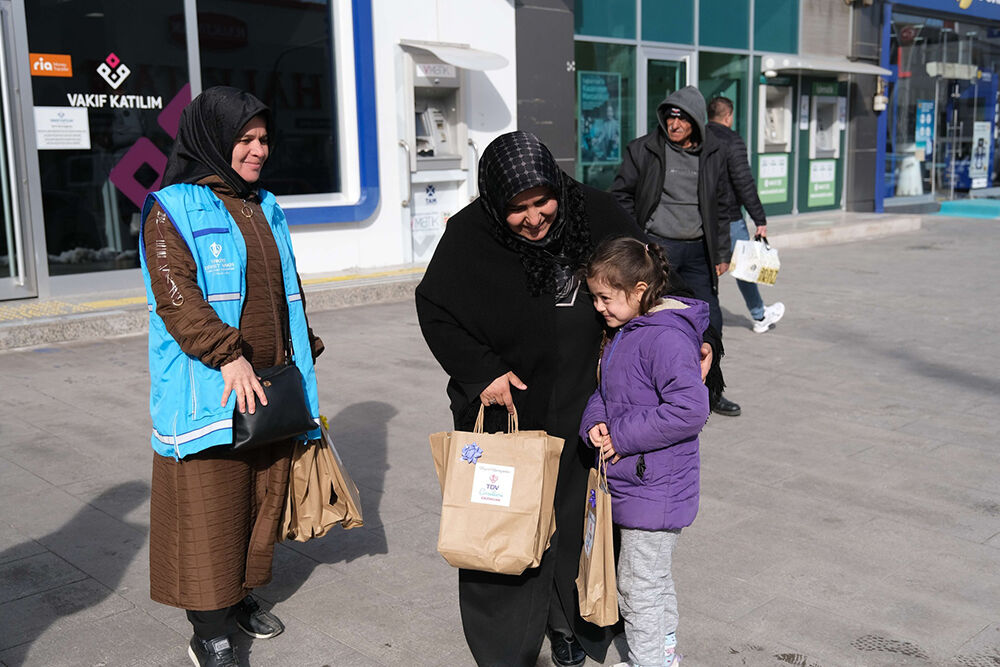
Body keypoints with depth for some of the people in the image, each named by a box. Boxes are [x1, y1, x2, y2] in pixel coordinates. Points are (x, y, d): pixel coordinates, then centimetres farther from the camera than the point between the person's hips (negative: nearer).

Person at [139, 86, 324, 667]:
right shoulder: (172, 208, -5)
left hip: (271, 386, 7)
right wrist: (228, 356, -24)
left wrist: (304, 356, 18)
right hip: (212, 392, -7)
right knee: (210, 508, -2)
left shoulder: (264, 207, 16)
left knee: (263, 494, 13)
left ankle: (242, 595, 30)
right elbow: (175, 294, -16)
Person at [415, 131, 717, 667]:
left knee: (575, 513, 11)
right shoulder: (470, 235, -13)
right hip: (503, 402, -2)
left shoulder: (594, 212, -8)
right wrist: (480, 370, -14)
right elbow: (434, 308, -4)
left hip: (579, 404, 2)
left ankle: (569, 623, 33)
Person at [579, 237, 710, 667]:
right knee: (654, 575, 24)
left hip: (654, 488, -10)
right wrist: (595, 422, -5)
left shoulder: (666, 338, -23)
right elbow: (606, 391, 17)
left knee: (638, 583, 3)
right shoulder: (623, 333, 8)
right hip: (634, 483, 10)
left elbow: (691, 409, -30)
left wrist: (623, 436, -24)